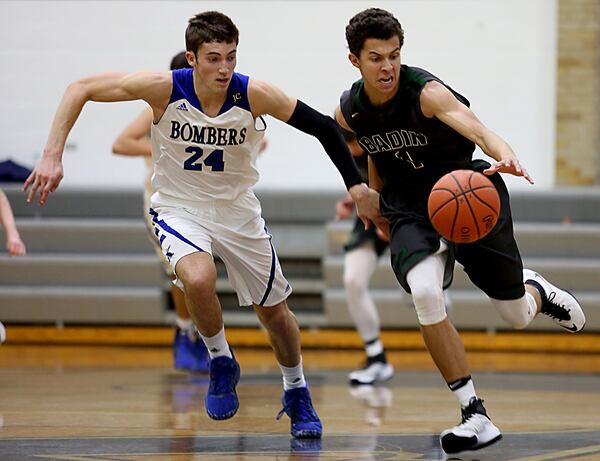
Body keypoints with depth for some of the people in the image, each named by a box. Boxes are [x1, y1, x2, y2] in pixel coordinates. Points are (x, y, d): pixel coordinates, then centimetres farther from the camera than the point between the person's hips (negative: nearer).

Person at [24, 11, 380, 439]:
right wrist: (52, 156, -25)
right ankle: (221, 362, -4)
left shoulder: (253, 95, -23)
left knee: (273, 308, 12)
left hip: (237, 208, 2)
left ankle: (296, 392, 39)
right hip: (179, 207, -2)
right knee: (199, 279, -32)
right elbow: (81, 89, -17)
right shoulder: (165, 89, -24)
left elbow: (323, 127, -13)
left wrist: (356, 185, -15)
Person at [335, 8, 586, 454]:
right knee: (425, 293, -29)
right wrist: (375, 204, 23)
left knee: (518, 316, 7)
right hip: (411, 211, 2)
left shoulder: (426, 92, -24)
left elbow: (476, 127, -43)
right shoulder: (349, 112, -8)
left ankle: (536, 290, 50)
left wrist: (505, 156, -63)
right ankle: (474, 414, -19)